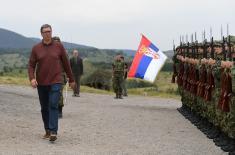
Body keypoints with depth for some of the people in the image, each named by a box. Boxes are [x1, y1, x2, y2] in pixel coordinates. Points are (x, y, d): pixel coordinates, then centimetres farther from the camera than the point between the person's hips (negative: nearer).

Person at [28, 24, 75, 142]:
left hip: (55, 82, -2)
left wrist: (71, 79, 12)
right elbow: (31, 65, 3)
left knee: (53, 106, -14)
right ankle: (47, 131, 22)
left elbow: (66, 64, 8)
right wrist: (32, 78, -14)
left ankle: (53, 132, -17)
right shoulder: (36, 48, 3)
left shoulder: (59, 47, 2)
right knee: (44, 108, 10)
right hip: (41, 83, 2)